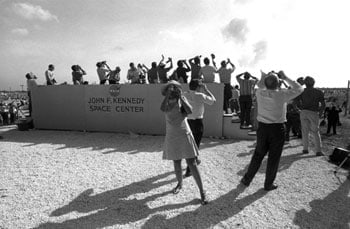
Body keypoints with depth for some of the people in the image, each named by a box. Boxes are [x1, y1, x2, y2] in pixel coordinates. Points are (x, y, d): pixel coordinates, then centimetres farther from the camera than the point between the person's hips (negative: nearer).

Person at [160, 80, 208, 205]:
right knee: (177, 164, 15)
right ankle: (179, 184, 40)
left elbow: (189, 111, -21)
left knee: (192, 164, -5)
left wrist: (180, 96, -20)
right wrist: (167, 94, -22)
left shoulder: (182, 99, -2)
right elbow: (163, 108, -22)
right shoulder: (167, 102, 2)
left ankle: (202, 192, 5)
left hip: (184, 135, -2)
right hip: (172, 137, 3)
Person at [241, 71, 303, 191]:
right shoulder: (282, 95, -13)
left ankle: (246, 179, 24)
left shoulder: (260, 93, -6)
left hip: (262, 127, 3)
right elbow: (299, 89, 3)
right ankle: (269, 184, 23)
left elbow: (259, 86, 19)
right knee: (273, 158, 11)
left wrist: (264, 76, 11)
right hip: (277, 129, -3)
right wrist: (285, 78, 3)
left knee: (258, 155, 16)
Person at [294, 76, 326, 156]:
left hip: (304, 112, 1)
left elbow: (297, 101, -7)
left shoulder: (302, 91, 5)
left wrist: (302, 109, 4)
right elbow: (323, 104, -3)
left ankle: (305, 149, 8)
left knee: (305, 131, 9)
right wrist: (320, 113, 8)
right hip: (314, 113, -1)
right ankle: (318, 151, 2)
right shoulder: (318, 92, 3)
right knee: (315, 132, 5)